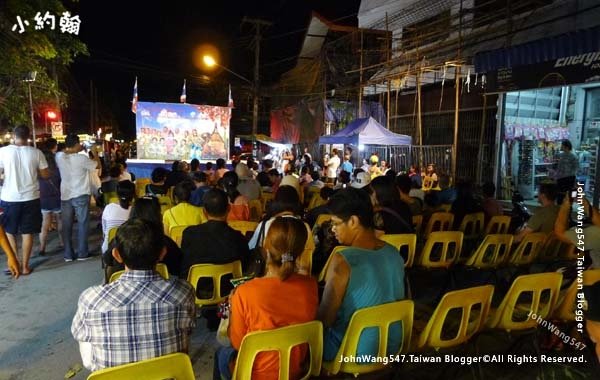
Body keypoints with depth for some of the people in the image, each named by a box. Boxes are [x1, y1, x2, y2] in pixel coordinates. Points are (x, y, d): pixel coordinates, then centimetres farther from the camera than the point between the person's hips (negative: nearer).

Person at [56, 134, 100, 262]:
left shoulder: (59, 157, -5)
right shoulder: (82, 158, -17)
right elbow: (98, 165, -2)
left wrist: (77, 151, 19)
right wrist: (95, 153, 13)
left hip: (65, 195, 4)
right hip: (81, 195, -4)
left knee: (67, 225, 10)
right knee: (82, 224, 6)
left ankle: (68, 254, 15)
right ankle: (82, 253, 9)